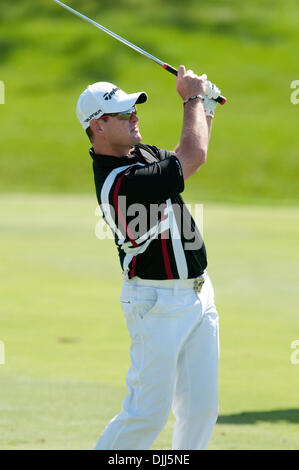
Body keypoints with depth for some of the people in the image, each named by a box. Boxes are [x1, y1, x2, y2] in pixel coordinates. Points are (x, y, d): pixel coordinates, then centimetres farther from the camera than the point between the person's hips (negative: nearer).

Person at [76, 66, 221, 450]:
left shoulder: (139, 155, 7)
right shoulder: (122, 183, -24)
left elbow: (185, 158, 27)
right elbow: (194, 156, -18)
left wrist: (205, 110, 12)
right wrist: (193, 98, -2)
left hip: (197, 293, 9)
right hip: (158, 301, -9)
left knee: (201, 407, 8)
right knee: (149, 412, -9)